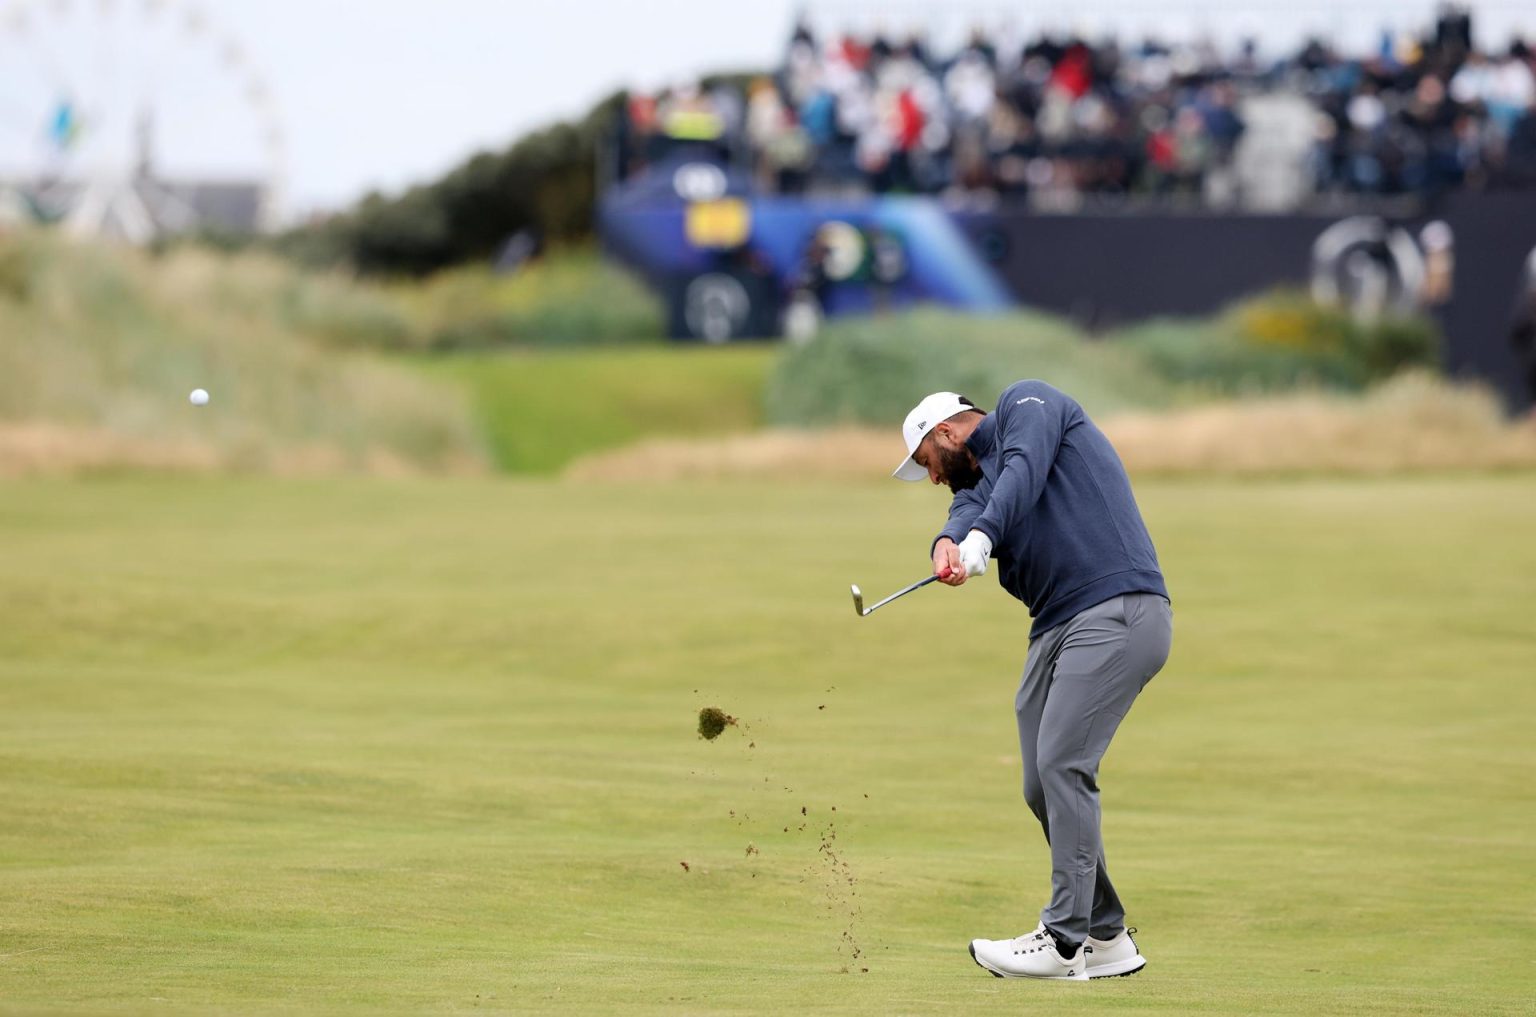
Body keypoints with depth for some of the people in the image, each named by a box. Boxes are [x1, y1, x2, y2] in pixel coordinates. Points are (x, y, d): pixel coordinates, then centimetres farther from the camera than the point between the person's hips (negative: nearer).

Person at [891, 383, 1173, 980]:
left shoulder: (1027, 403, 7)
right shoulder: (977, 480, 25)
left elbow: (1023, 472, -14)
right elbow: (970, 513, 1)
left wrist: (980, 538, -31)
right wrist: (947, 546, -24)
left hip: (1117, 610, -9)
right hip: (1055, 627, 9)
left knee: (1062, 763, -15)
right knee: (1042, 788, 6)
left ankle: (1064, 940, -15)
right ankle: (1106, 937, 15)